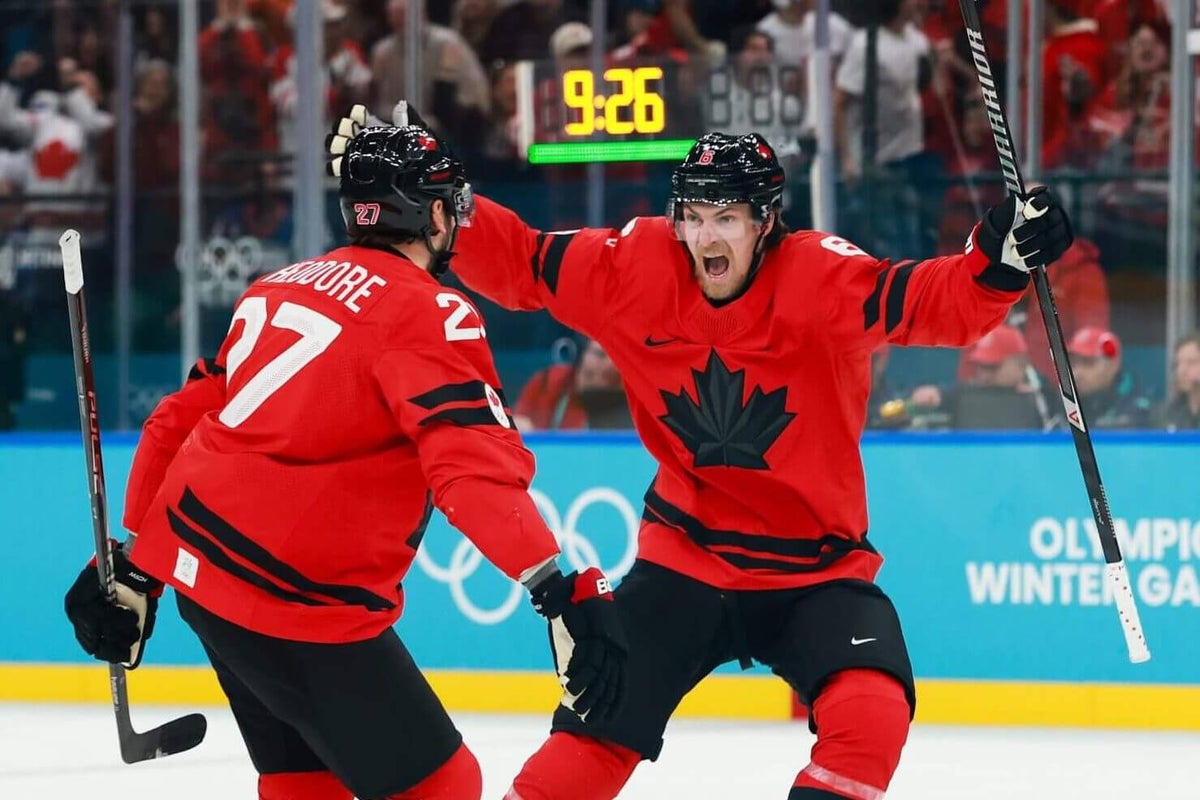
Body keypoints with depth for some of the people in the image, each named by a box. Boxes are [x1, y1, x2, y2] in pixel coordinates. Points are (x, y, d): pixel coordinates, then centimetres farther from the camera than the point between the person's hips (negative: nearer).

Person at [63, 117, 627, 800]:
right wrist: (564, 594, -33)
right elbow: (475, 470, -26)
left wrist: (135, 569, 23)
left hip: (195, 565, 9)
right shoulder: (430, 314, -12)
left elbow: (177, 424, 17)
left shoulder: (282, 286, 13)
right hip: (292, 598, -9)